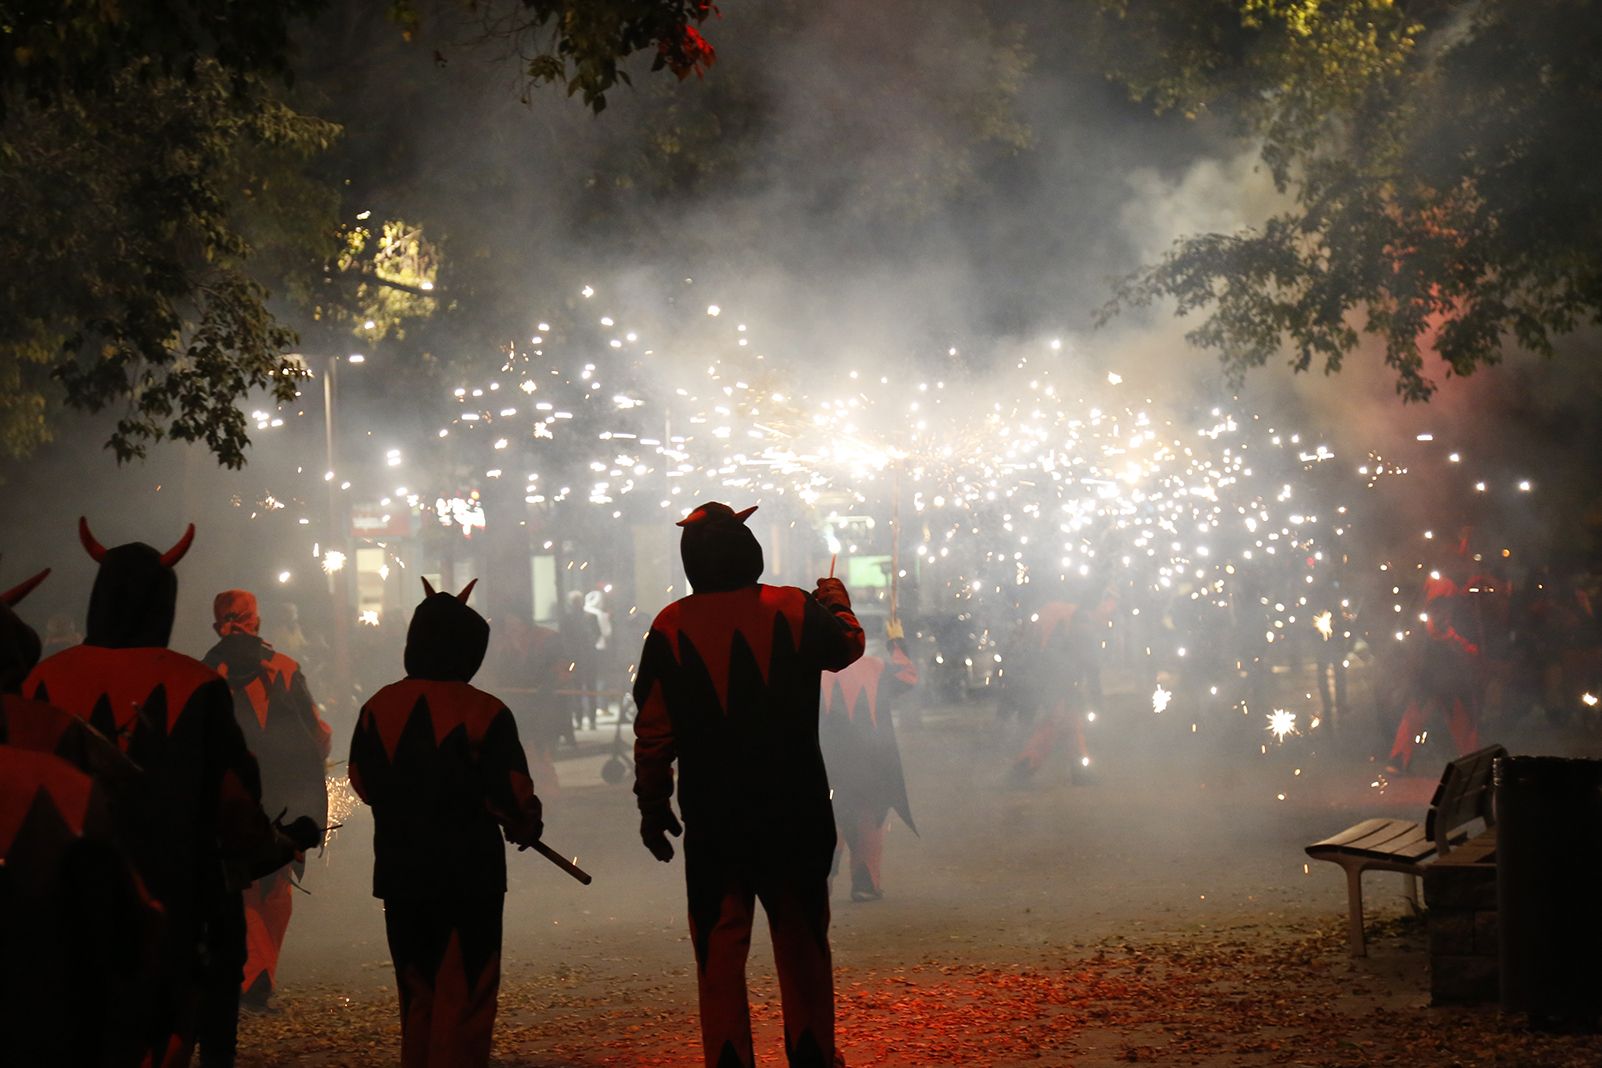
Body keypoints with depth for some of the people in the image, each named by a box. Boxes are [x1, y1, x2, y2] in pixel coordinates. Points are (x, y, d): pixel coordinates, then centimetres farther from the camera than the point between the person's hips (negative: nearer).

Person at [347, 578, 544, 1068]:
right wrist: (526, 827, 9)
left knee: (416, 991, 17)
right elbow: (512, 796, -12)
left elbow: (362, 783, 11)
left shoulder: (377, 707, 2)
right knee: (464, 995, 0)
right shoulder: (484, 713, -13)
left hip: (399, 872, 5)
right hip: (469, 875, -5)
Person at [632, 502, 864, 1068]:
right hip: (795, 811, 1)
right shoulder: (795, 610, -4)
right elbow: (848, 645, 18)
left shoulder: (670, 627, -6)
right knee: (802, 942, 13)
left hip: (713, 818, -1)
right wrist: (837, 599, 39)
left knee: (719, 949, 6)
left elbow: (654, 730, -3)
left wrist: (652, 804, 8)